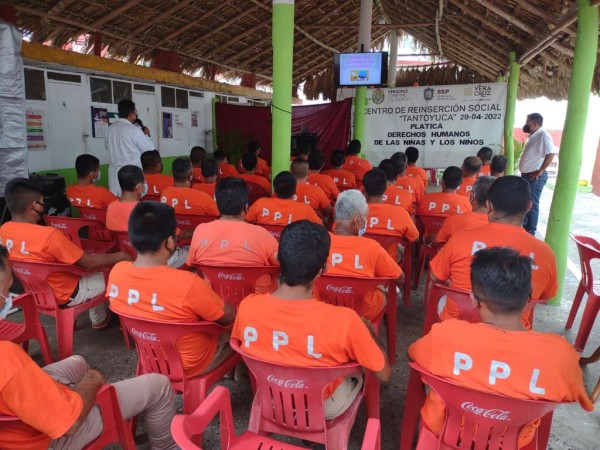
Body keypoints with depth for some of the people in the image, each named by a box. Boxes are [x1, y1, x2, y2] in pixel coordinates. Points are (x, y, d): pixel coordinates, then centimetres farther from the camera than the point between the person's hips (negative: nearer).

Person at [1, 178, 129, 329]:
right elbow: (89, 262, -24)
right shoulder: (49, 235, -34)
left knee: (95, 272, 26)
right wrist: (119, 256, -9)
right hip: (65, 295, -8)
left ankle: (100, 319, 37)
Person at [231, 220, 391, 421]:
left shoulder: (247, 306, -25)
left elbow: (241, 347, -2)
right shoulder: (343, 320, -35)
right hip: (324, 409, -3)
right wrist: (365, 328, -1)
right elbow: (384, 374, -17)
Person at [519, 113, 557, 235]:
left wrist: (540, 171, -22)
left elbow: (551, 155, -28)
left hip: (535, 177, -10)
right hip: (527, 175, 10)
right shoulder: (534, 136, 13)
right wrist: (525, 173, 14)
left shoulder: (543, 135, -17)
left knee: (532, 204, -1)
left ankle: (530, 232, 8)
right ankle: (523, 225, 33)